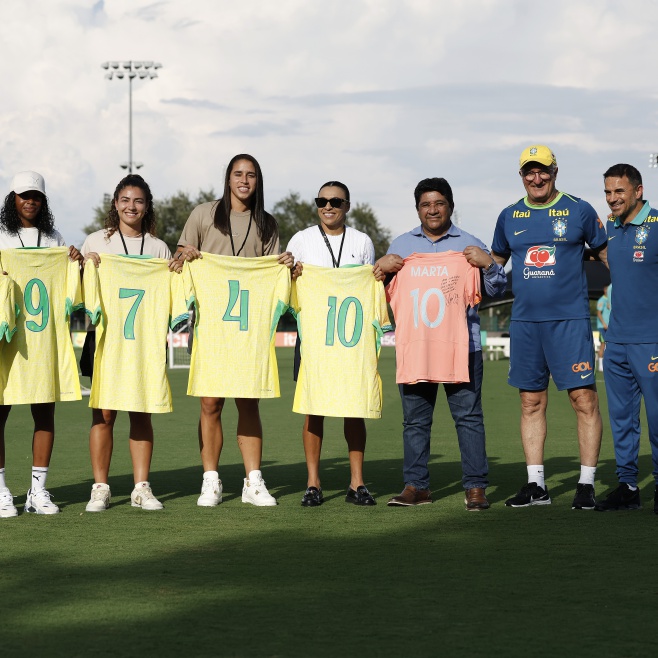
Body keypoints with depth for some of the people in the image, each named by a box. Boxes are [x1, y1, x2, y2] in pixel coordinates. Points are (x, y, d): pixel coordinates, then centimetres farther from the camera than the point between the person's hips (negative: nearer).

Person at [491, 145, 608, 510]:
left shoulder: (579, 211, 1)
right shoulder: (510, 217, 11)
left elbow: (607, 254, 8)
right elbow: (496, 260, 26)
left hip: (570, 319, -4)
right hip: (524, 321, 4)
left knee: (584, 398, -8)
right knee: (531, 402, 7)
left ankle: (586, 484, -3)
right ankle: (536, 485, 13)